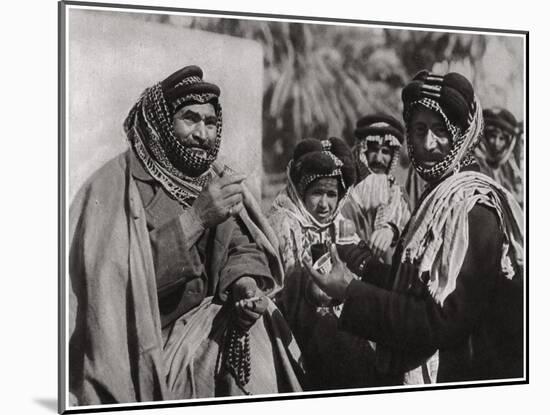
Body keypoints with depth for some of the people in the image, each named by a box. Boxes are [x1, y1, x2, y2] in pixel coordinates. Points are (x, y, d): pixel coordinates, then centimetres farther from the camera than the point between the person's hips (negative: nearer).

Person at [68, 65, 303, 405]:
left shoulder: (218, 180, 8)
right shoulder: (118, 185, -12)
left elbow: (243, 248, 5)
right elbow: (119, 275, -22)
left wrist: (245, 282, -19)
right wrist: (196, 217, -28)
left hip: (207, 322, 5)